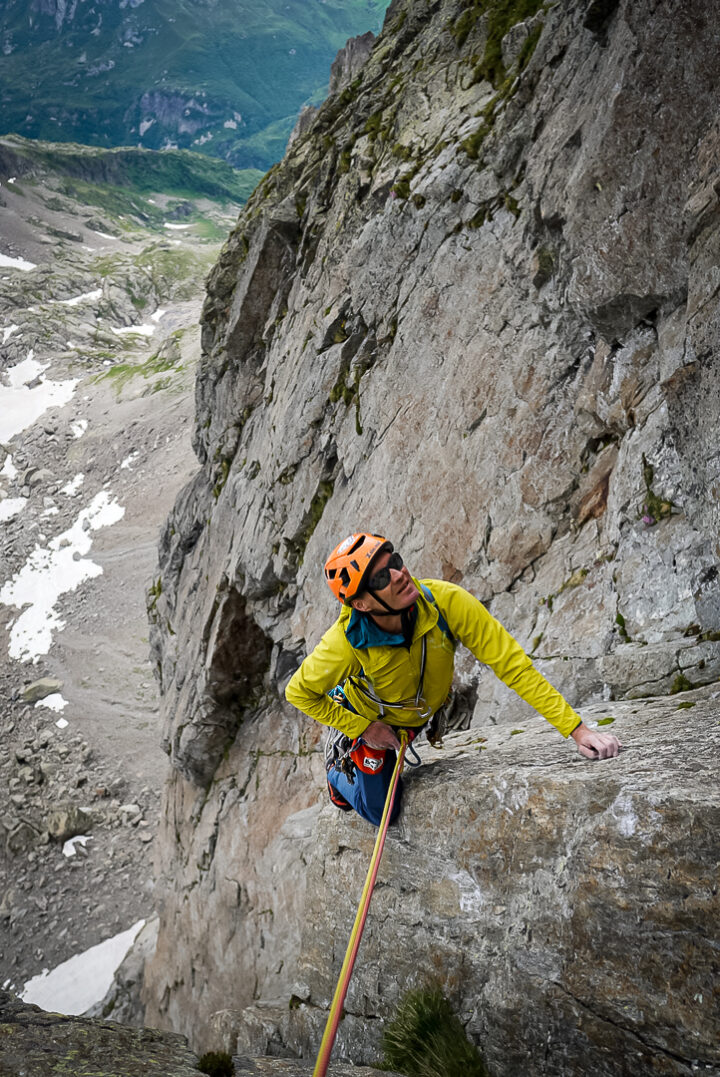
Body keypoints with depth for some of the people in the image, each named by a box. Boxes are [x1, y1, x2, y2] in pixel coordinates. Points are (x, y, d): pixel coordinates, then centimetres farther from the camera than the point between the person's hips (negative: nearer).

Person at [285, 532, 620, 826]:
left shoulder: (447, 602, -39)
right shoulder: (346, 643, -41)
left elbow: (512, 664, -33)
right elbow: (298, 692, -21)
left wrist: (576, 729, -35)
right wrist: (363, 729, -18)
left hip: (424, 713, 3)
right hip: (369, 719, -2)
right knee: (380, 812, 12)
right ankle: (337, 768, 40)